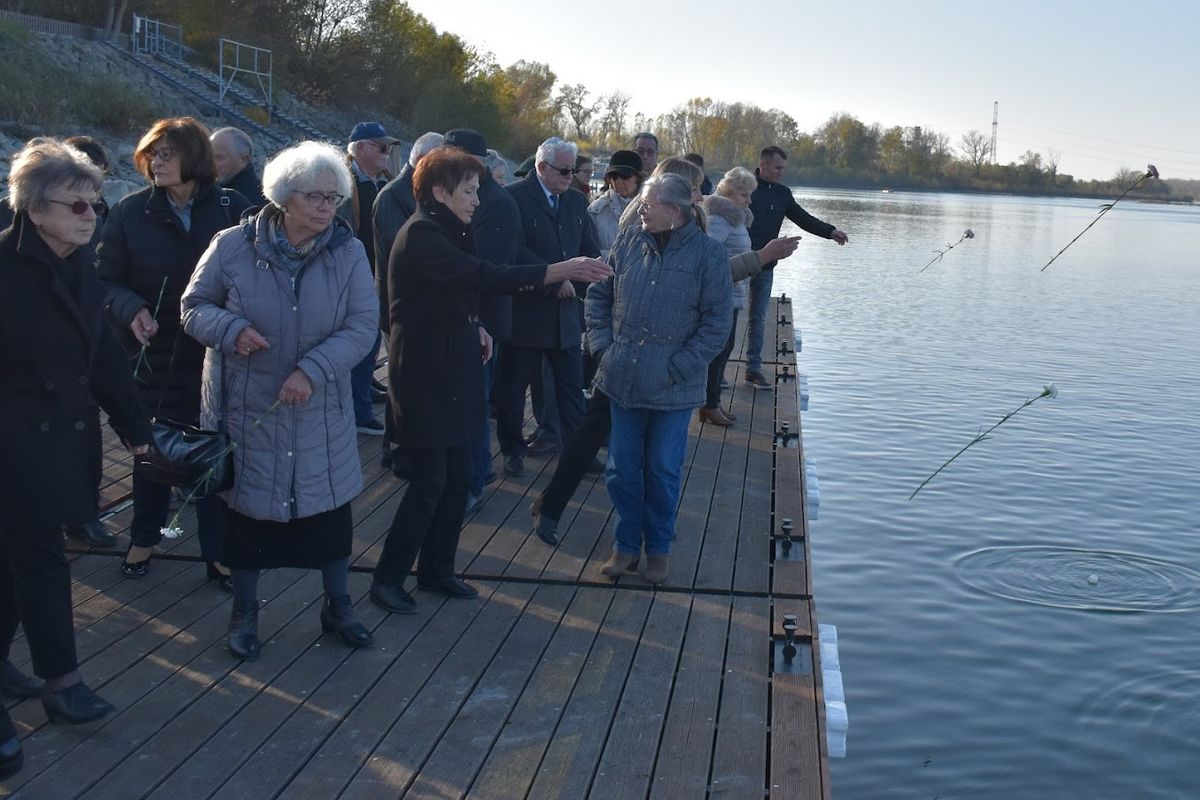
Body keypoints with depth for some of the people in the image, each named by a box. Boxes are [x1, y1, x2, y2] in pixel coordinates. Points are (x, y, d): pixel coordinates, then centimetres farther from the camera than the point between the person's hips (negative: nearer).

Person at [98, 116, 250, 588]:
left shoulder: (230, 208, -6)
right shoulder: (130, 212, -4)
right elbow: (107, 282, -2)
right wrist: (133, 310, -21)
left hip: (217, 356, -1)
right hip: (155, 354, 1)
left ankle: (218, 549, 22)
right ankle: (144, 537, 37)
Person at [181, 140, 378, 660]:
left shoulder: (349, 252, -7)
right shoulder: (234, 247, -9)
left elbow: (363, 324, -11)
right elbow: (194, 307, 0)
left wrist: (313, 370, -24)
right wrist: (231, 329, -23)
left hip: (319, 411, 1)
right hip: (247, 408, -1)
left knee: (331, 503, 9)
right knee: (247, 506, 9)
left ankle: (337, 605, 30)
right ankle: (244, 612, 30)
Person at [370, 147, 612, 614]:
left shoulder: (445, 232, 12)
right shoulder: (421, 235, -19)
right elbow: (485, 277, -31)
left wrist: (474, 328, 2)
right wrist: (562, 270, -33)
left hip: (452, 369, 9)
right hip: (424, 373, -9)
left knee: (458, 476, 12)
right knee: (430, 480, -4)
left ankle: (436, 569, 26)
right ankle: (388, 579, 10)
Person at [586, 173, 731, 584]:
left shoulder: (708, 254, -7)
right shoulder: (627, 242, 3)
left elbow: (715, 323, -7)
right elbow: (599, 296, 12)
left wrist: (677, 368, -12)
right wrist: (602, 346, 1)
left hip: (673, 388, -3)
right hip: (623, 379, 3)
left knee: (663, 471, 8)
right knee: (622, 468, 10)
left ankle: (658, 549, 27)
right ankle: (627, 543, 28)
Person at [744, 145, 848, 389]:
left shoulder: (782, 193, 9)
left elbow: (803, 218, 9)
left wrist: (830, 231, -5)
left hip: (764, 266, 5)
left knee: (758, 319, 7)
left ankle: (754, 369, 12)